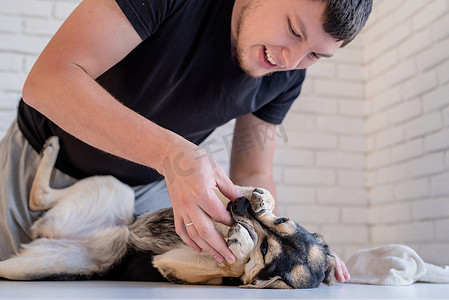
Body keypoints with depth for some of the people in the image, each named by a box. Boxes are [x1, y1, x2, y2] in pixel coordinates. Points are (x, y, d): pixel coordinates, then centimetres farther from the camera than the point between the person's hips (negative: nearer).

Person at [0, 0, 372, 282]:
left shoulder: (287, 76, -14)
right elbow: (47, 79, -38)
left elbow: (253, 177, -7)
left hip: (149, 191, 3)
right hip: (42, 166, -2)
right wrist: (171, 153, -50)